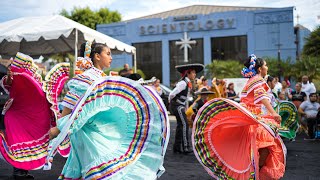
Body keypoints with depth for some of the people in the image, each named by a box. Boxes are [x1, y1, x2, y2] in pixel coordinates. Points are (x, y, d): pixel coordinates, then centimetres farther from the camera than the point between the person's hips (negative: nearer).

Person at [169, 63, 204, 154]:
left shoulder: (189, 83, 12)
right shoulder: (183, 83, -18)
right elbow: (172, 94, -20)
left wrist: (186, 107, 20)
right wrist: (171, 102, -5)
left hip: (181, 106, 10)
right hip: (177, 105, -10)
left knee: (180, 125, 12)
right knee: (184, 124, -12)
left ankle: (177, 147, 19)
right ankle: (185, 147, -11)